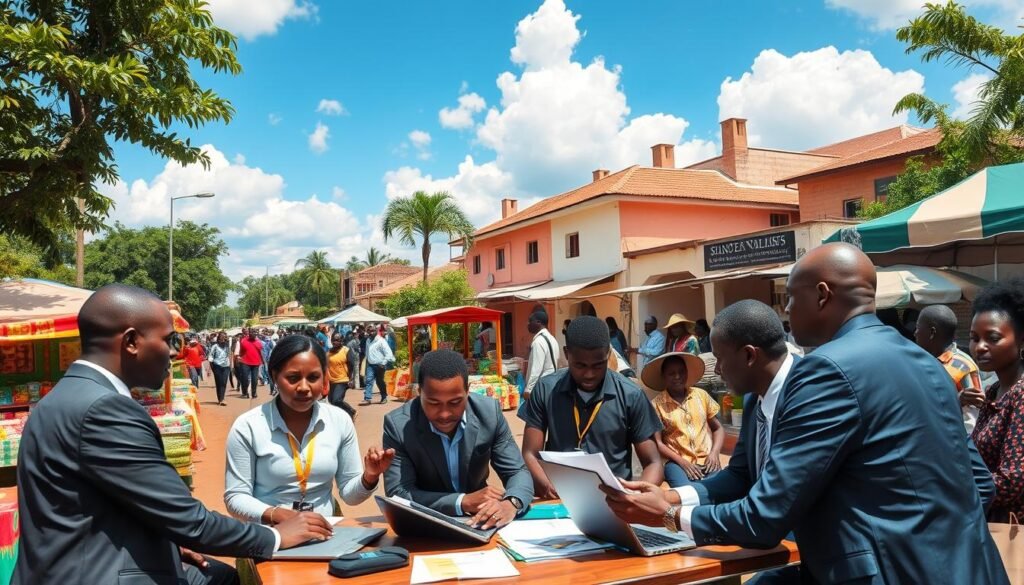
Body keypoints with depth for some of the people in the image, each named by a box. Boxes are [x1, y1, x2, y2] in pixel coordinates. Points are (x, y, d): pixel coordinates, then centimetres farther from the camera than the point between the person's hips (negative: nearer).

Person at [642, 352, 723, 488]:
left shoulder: (702, 395, 11)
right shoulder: (657, 404, 0)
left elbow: (718, 428, 17)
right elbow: (658, 443, -1)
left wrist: (714, 453, -1)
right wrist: (682, 462, -11)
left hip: (706, 460, 3)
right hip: (677, 462, -3)